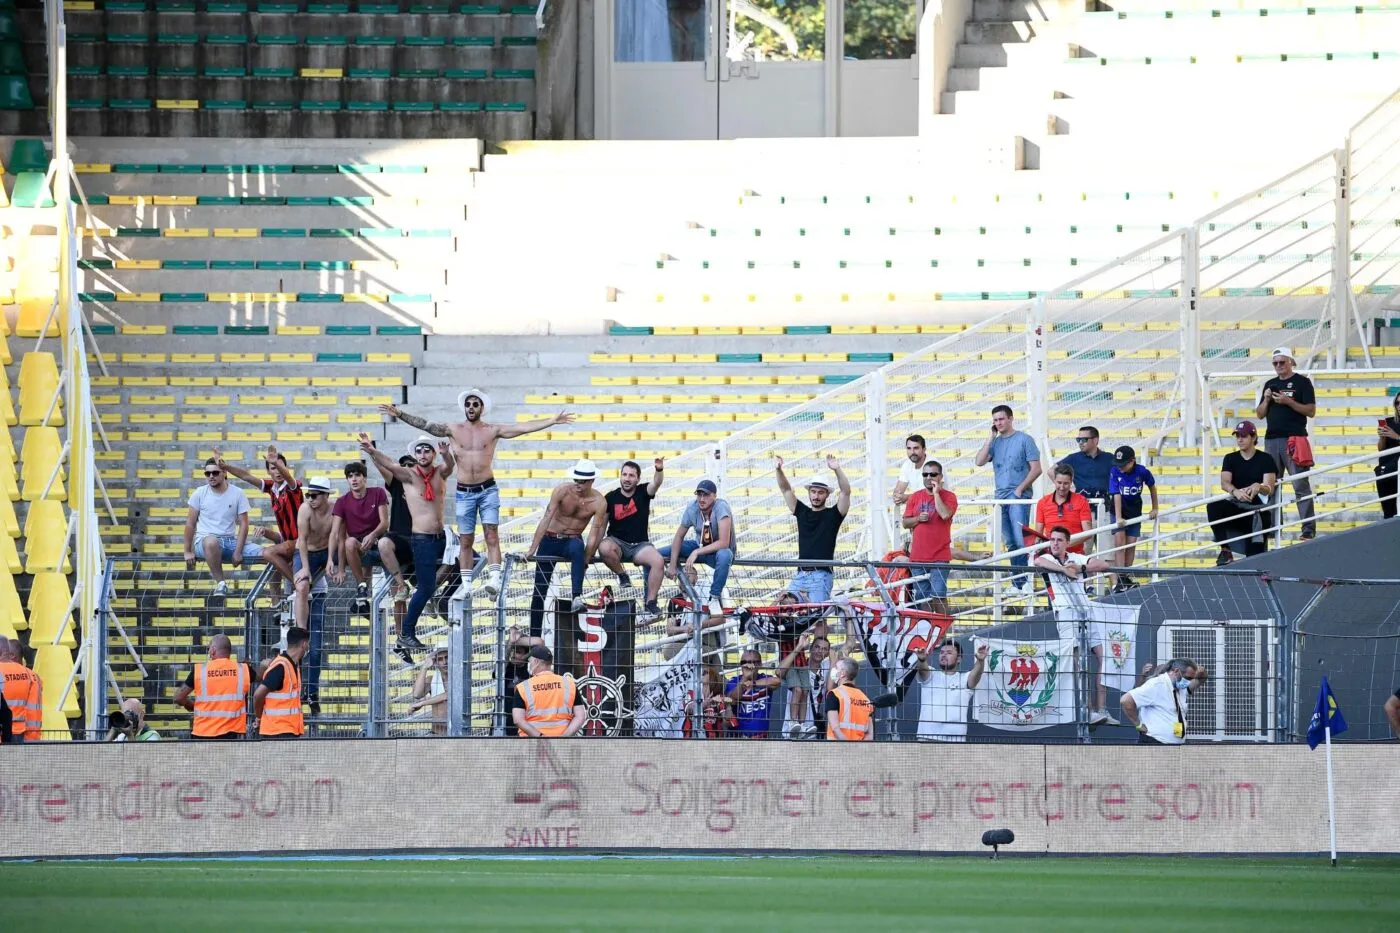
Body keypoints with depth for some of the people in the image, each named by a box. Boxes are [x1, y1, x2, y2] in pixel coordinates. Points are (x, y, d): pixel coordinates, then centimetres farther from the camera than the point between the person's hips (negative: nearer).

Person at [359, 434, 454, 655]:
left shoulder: (440, 473, 5)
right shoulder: (409, 475, -5)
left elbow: (450, 465, -17)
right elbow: (389, 465, -21)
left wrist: (446, 454, -42)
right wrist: (371, 451, -41)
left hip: (440, 537, 5)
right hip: (421, 539, -5)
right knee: (426, 588, -10)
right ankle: (406, 634, -4)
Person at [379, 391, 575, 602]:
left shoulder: (493, 430, 1)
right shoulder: (454, 430, 4)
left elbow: (524, 427, -4)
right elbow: (425, 425, -1)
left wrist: (553, 421, -12)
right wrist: (400, 415, -11)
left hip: (487, 489, -1)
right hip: (464, 492, 2)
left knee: (492, 535, -13)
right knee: (466, 540, 5)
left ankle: (494, 579, -23)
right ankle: (465, 585, 9)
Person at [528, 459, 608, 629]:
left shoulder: (599, 503, -13)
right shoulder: (562, 491, -14)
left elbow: (594, 534, -14)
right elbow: (546, 519, -18)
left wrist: (584, 564, -21)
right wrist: (532, 550, -23)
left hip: (572, 540, -1)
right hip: (550, 539, 1)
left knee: (577, 547, -39)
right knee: (540, 588, -2)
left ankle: (577, 597, -48)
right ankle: (534, 634, 7)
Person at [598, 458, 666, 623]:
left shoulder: (643, 492, 2)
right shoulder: (611, 498, 1)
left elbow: (656, 484, -20)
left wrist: (659, 470, -41)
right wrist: (595, 545, -5)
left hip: (640, 545, 1)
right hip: (617, 542, 0)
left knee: (658, 561, -30)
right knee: (605, 548, -38)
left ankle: (650, 605, -24)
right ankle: (622, 576, -10)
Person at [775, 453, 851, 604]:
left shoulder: (832, 515, 5)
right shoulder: (802, 512, 16)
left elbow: (845, 492, -7)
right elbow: (786, 489, 15)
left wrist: (837, 470, -21)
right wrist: (779, 470, -1)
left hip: (821, 576, -5)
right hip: (801, 574, 5)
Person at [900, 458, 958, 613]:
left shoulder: (948, 496, -1)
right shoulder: (915, 497, 12)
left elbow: (945, 514, -20)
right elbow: (905, 522, 12)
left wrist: (936, 493, -11)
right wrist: (918, 519, -8)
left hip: (940, 556, -5)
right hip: (918, 557, 5)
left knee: (938, 595, -11)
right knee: (922, 596, 6)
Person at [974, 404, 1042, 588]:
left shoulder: (1024, 440, 0)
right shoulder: (995, 442, 14)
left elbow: (1036, 469, -3)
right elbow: (980, 461, 1)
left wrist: (1020, 489, -11)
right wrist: (991, 437, 1)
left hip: (1018, 497, -6)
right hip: (1000, 496, 6)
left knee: (1020, 540, -15)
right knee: (1009, 543, 6)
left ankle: (1021, 582, -16)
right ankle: (1017, 583, 9)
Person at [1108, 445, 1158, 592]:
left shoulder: (1142, 472, -16)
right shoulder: (1115, 472, -20)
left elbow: (1152, 487, 4)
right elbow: (1117, 496, -24)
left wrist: (1155, 509, 9)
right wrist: (1118, 518, -31)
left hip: (1135, 511, 2)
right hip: (1119, 510, -2)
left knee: (1131, 544, 3)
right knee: (1119, 541, -13)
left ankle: (1126, 578, 15)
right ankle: (1121, 579, -16)